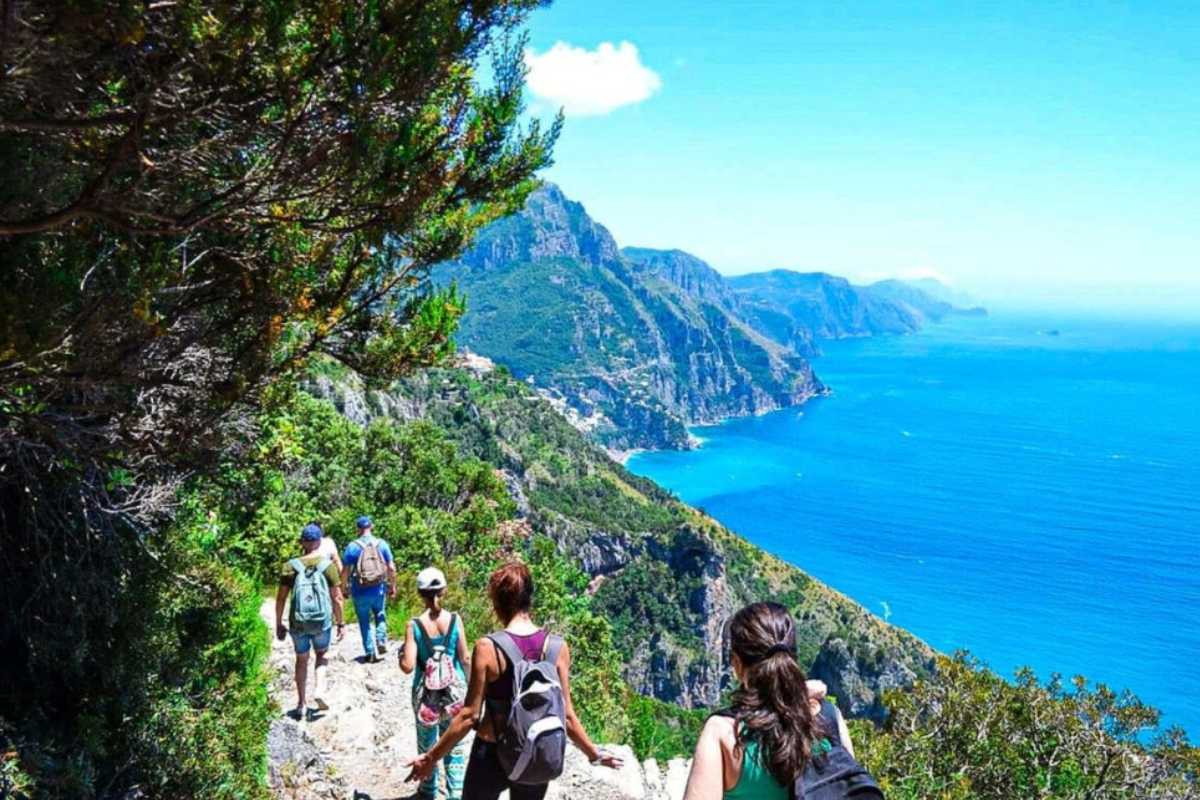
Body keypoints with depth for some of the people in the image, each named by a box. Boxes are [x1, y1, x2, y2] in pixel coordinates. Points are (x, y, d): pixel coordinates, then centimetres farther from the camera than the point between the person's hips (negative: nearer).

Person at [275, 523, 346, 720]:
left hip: (298, 622, 1)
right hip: (322, 621, -1)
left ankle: (302, 705, 23)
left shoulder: (290, 567, -4)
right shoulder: (328, 566, -7)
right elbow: (336, 598, -5)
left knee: (302, 660, 19)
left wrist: (278, 624, 9)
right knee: (321, 654, 24)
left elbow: (281, 598, -2)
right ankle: (319, 690, 5)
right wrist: (341, 623, 5)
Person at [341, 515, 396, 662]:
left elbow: (345, 571, -7)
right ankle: (381, 642, 8)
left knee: (365, 621, 12)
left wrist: (343, 588, 6)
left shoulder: (352, 546, -7)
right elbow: (391, 568, -1)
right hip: (379, 589, 2)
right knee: (380, 615, 23)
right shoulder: (382, 544, -2)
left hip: (360, 591, -1)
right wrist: (393, 586, 10)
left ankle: (371, 652, 13)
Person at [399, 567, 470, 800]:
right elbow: (464, 659, -8)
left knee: (426, 745, 20)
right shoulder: (455, 620, -12)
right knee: (454, 745, 15)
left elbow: (408, 666, -17)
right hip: (454, 691, 0)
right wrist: (468, 684, 9)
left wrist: (401, 652, 4)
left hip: (426, 693, 0)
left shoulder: (414, 625, -15)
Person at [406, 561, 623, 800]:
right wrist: (594, 754, 9)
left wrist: (431, 757, -3)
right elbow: (565, 715, -6)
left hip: (492, 756, -3)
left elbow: (469, 716, -14)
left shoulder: (488, 647, -18)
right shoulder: (557, 647, -9)